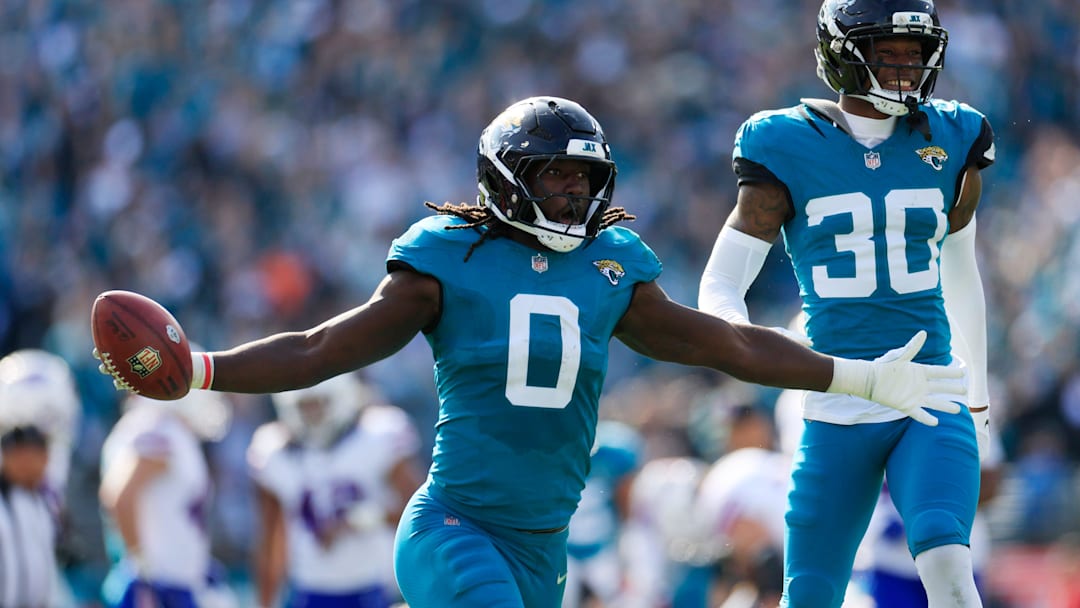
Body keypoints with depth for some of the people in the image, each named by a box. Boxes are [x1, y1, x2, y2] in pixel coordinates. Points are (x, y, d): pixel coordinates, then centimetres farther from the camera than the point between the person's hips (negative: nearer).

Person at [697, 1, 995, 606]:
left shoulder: (950, 142, 6)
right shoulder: (789, 151, -3)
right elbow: (719, 289, -3)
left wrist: (979, 395, 30)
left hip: (933, 407, 1)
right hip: (838, 413, -1)